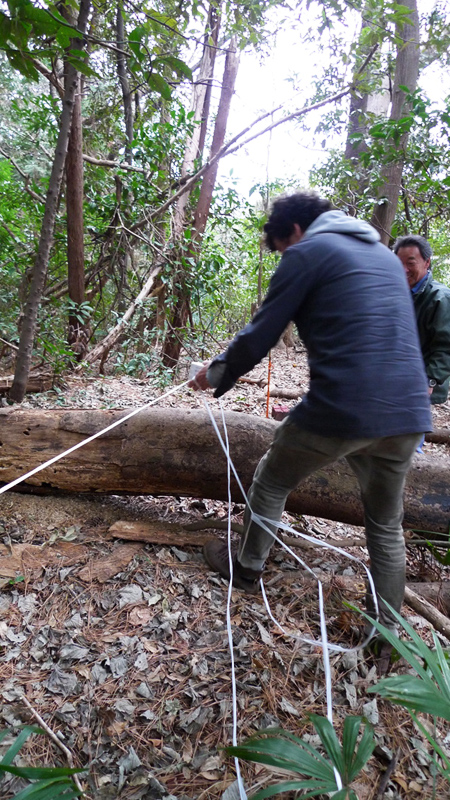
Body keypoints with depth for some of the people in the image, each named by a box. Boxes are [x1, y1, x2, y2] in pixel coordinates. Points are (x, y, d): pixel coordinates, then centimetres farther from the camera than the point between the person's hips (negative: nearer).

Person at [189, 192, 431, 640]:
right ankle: (386, 627, 35)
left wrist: (216, 374, 15)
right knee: (387, 524, 22)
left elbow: (259, 338, -3)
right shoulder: (385, 255, 22)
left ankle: (246, 568, 37)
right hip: (408, 413, 7)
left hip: (342, 410, -7)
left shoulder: (307, 253, 0)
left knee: (271, 483, 19)